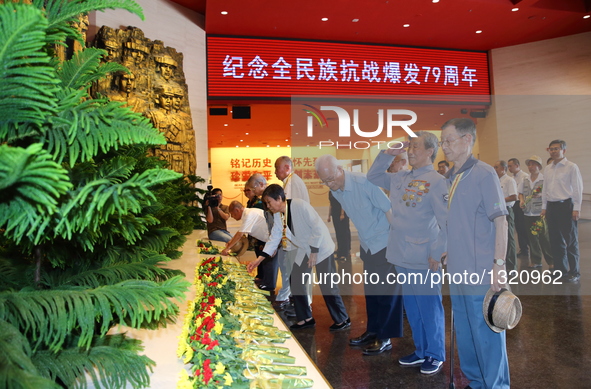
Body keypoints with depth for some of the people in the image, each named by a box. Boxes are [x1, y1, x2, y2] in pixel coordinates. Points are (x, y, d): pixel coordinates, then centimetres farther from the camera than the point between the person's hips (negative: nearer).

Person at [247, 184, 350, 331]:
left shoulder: (300, 205, -25)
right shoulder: (277, 215, -1)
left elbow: (318, 228, -23)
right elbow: (274, 238, 3)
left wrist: (314, 252, -20)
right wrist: (259, 259, -3)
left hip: (320, 247, -8)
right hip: (303, 250, 8)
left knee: (327, 285, -5)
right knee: (296, 282, 5)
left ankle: (342, 320, 12)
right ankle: (306, 318, 19)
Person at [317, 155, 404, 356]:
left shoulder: (363, 182, -25)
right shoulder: (335, 191, -2)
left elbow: (389, 209, -21)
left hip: (385, 243, -7)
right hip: (367, 245, 7)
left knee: (387, 292, 2)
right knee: (371, 291, 15)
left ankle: (385, 338, 13)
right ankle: (372, 331, 29)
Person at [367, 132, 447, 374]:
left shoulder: (436, 181, -11)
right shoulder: (400, 179, 9)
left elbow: (446, 222, -13)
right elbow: (372, 176, 20)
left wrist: (437, 254, -16)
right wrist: (388, 153, 8)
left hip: (424, 259, -7)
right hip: (402, 257, 7)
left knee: (429, 308, 7)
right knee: (411, 307, 17)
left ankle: (435, 356, 24)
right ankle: (421, 351, 33)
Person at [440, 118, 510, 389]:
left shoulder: (484, 174, -10)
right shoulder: (451, 178, 10)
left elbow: (500, 221, -13)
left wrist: (499, 264, -17)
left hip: (481, 272, -7)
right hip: (457, 271, 8)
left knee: (487, 334, 4)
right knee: (464, 333, 18)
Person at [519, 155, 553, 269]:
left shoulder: (544, 179, -6)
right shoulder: (525, 180, 11)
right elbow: (521, 193, 19)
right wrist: (521, 200, 1)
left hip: (540, 213, -5)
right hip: (528, 213, 5)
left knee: (544, 238, -2)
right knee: (532, 238, 10)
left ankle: (551, 261, 10)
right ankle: (536, 260, 20)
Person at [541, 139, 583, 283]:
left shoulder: (571, 167, -5)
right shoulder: (547, 169, 12)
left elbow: (577, 189, -8)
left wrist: (576, 208, -11)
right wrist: (544, 207, 13)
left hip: (566, 205, -6)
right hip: (551, 206, 6)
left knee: (571, 241, 2)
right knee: (555, 241, 10)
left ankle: (574, 272, 13)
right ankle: (561, 270, 22)